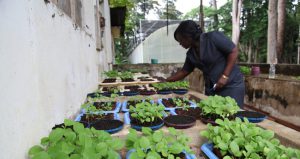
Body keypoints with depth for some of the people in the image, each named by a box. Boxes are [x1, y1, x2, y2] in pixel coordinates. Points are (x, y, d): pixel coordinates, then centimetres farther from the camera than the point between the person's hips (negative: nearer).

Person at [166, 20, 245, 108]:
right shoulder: (190, 54, 5)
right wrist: (165, 81, 12)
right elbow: (184, 71, 15)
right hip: (211, 87, 6)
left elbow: (234, 51, -13)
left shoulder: (213, 37, -14)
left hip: (231, 85, -6)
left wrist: (225, 76, -18)